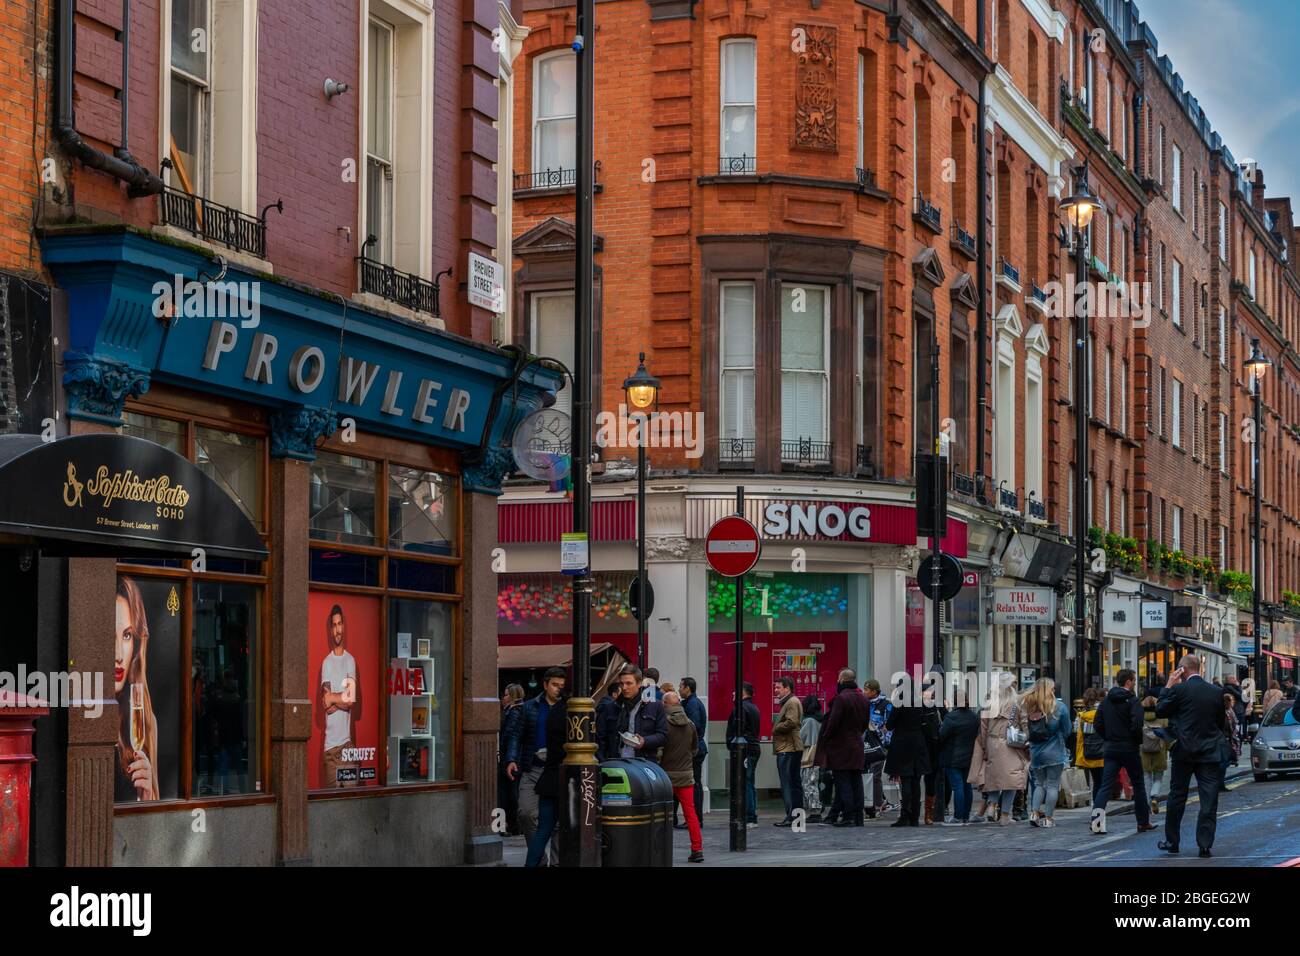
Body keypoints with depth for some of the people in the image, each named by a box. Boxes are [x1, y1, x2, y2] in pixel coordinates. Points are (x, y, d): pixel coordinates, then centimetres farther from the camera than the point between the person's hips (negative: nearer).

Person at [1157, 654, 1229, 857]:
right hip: (1210, 752, 2)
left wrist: (1168, 686, 3)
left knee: (1177, 797, 10)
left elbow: (1160, 711, 0)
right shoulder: (1215, 691, 2)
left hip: (1184, 751, -2)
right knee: (1209, 800, 2)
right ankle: (1205, 844, -1)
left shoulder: (1179, 689, -11)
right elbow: (1222, 722, 10)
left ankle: (1171, 841, 17)